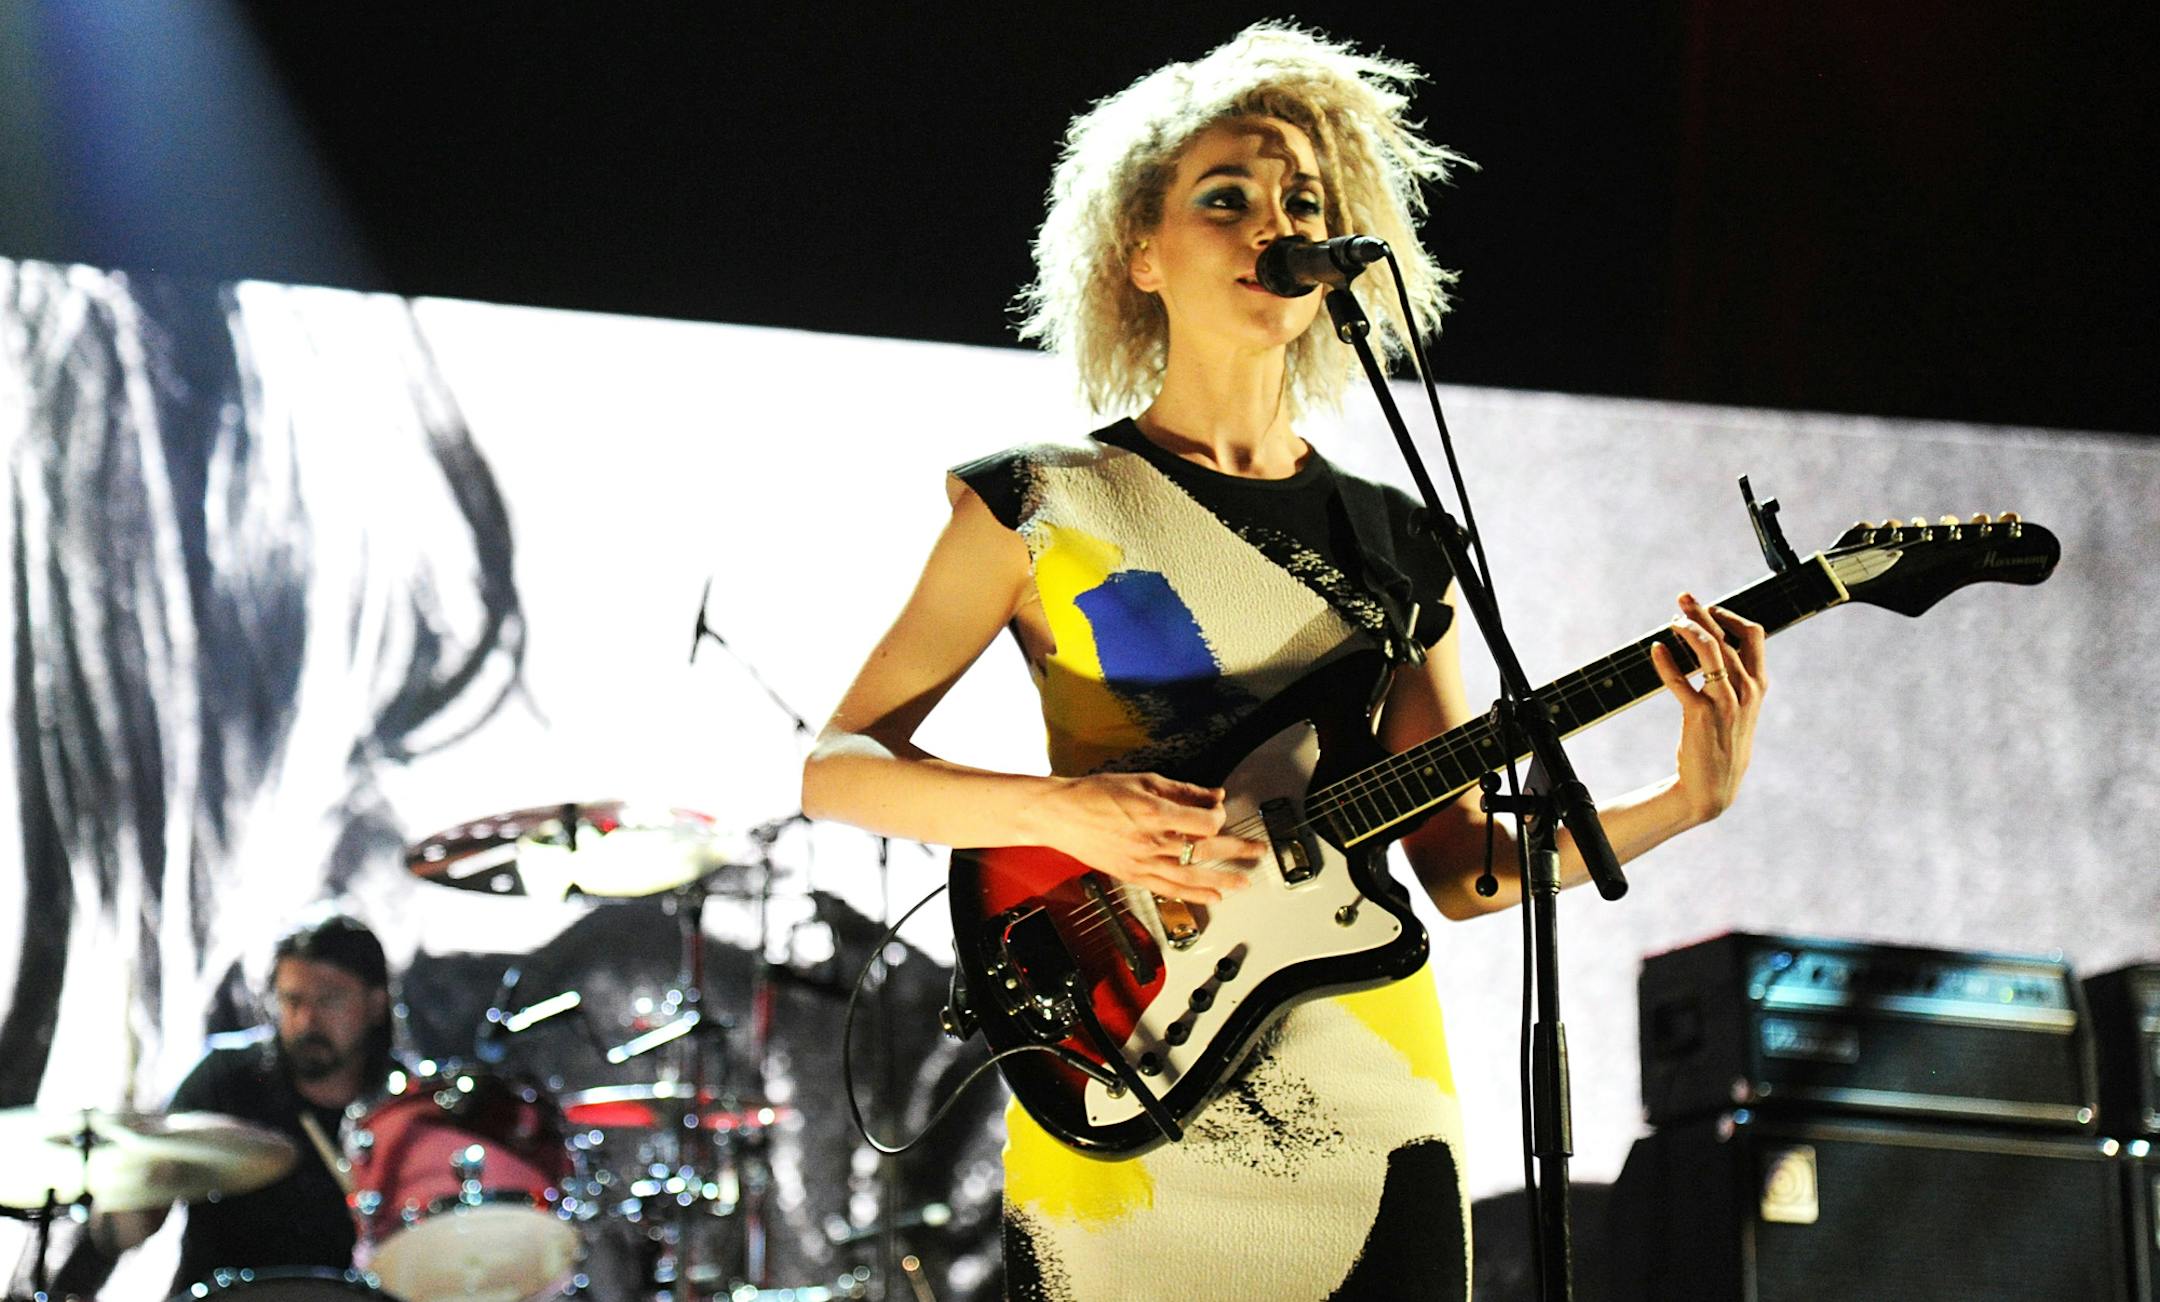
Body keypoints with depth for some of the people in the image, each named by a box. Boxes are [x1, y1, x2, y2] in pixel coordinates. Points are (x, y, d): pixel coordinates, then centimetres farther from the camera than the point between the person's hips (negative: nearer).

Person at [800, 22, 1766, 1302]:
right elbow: (835, 763, -2)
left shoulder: (1394, 542, 12)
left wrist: (1681, 805, -4)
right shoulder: (1043, 506, 2)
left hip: (1374, 1111, 3)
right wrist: (1059, 810, -17)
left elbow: (1463, 865, 11)